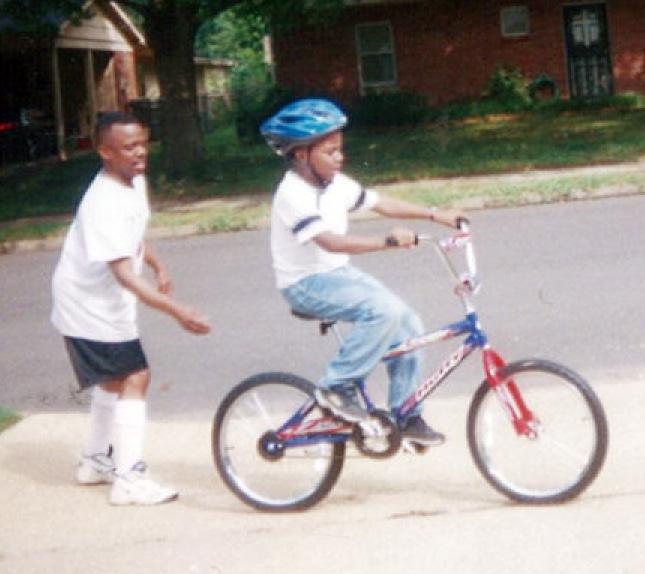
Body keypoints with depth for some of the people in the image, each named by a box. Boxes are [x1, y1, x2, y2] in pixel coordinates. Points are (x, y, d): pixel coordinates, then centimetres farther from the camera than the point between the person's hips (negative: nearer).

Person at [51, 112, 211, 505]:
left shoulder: (135, 182, -1)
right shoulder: (104, 204, -30)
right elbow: (124, 274, -37)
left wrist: (158, 265, 4)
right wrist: (178, 312, -44)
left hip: (108, 305, 10)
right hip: (90, 307, -10)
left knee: (114, 380, 22)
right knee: (135, 378, -13)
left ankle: (97, 461, 39)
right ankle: (129, 479, -12)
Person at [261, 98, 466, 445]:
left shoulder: (336, 184, 3)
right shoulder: (294, 194, -22)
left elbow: (382, 204, 8)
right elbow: (331, 241, -34)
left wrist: (436, 215, 0)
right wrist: (389, 241, -43)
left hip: (339, 273, 8)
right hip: (306, 283, -8)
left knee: (407, 324, -1)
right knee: (385, 310, -27)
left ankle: (405, 416, 10)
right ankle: (336, 387, -14)